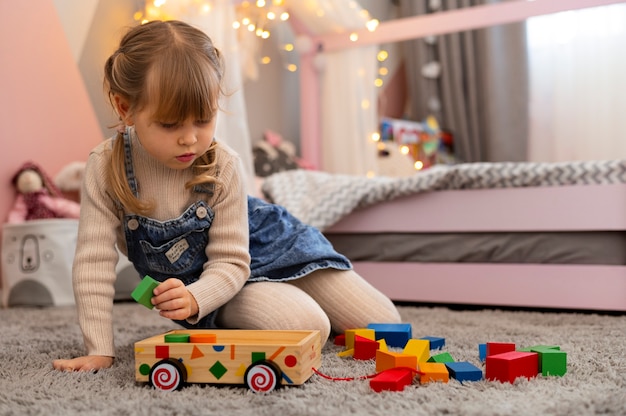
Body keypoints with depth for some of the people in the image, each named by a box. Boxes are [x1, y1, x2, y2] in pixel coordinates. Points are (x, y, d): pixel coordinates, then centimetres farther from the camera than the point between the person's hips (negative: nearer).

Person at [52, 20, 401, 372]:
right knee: (307, 328, -28)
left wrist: (194, 300, -43)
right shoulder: (106, 168, -25)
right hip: (196, 281, -1)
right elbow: (95, 260, -22)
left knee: (385, 323, 0)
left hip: (268, 245, 2)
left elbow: (230, 263, -22)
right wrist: (100, 351, -26)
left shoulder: (224, 167, -25)